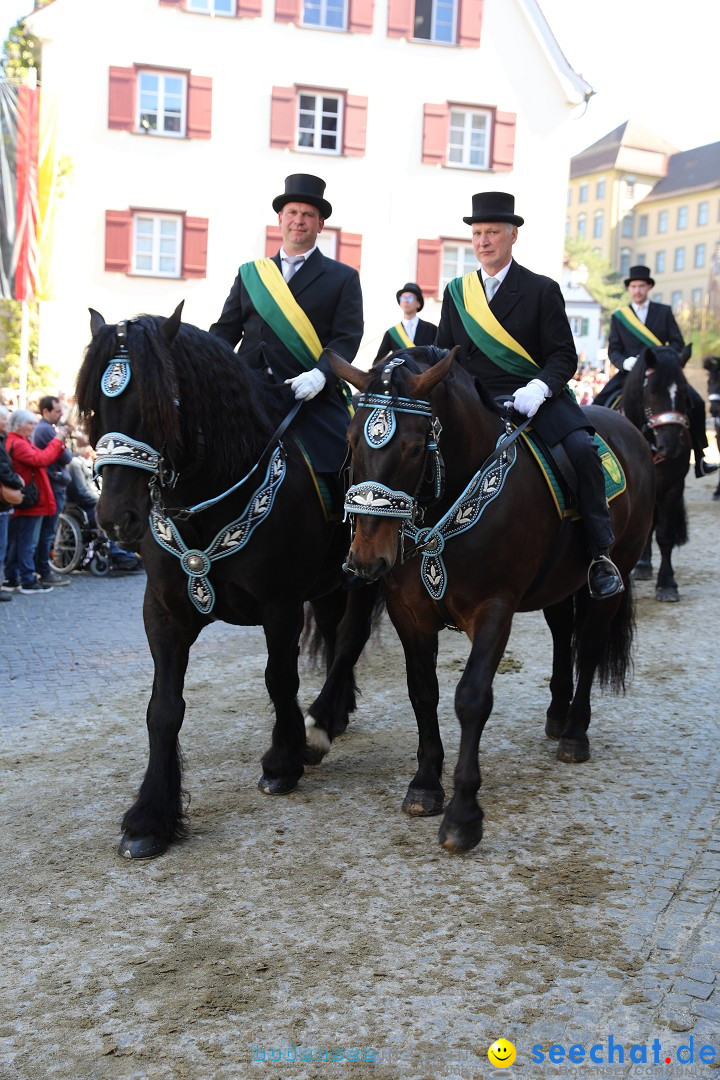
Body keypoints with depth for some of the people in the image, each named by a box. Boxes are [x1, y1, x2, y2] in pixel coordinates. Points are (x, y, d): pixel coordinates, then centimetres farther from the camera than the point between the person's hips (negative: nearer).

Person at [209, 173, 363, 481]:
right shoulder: (250, 274, 18)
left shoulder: (343, 278, 10)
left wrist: (320, 375, -21)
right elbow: (225, 333, 15)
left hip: (313, 400, -2)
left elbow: (347, 338, -2)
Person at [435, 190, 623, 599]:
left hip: (534, 396, -3)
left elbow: (564, 356, -2)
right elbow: (443, 354, 17)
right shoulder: (456, 293, 13)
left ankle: (601, 554, -14)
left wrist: (538, 389, -23)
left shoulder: (542, 289, 3)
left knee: (583, 448, -27)